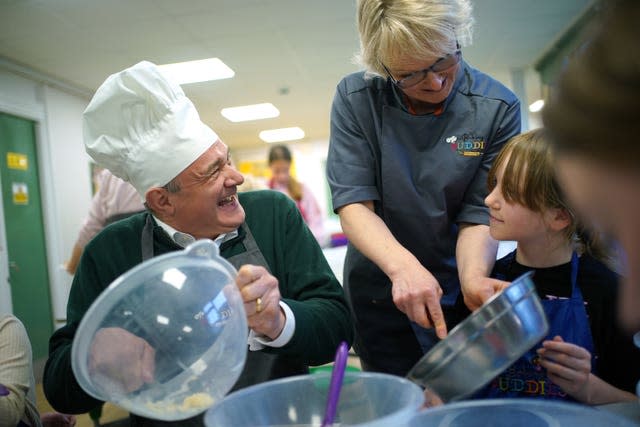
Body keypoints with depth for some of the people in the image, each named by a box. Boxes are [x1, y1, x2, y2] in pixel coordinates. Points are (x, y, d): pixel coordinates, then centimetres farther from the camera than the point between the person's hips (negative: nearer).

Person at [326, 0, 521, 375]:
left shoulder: (498, 108, -12)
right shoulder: (355, 99, -12)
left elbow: (479, 216, -11)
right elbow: (353, 203, -17)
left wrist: (473, 279, -31)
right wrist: (402, 265, -34)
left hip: (452, 297, 0)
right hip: (379, 293, 0)